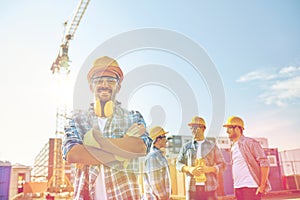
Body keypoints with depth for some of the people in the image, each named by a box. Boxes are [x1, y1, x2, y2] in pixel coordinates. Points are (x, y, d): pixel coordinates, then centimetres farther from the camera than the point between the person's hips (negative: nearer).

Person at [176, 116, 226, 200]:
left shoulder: (212, 146, 5)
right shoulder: (186, 146, 8)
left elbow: (222, 165, 7)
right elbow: (178, 164, 9)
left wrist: (209, 169, -13)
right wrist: (189, 169, -11)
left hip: (209, 187, 0)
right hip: (192, 187, 1)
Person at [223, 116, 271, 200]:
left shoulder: (249, 142, -9)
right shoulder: (233, 147, 15)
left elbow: (265, 163, -12)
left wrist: (262, 186, -15)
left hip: (250, 187, -8)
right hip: (238, 187, 8)